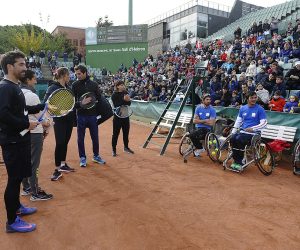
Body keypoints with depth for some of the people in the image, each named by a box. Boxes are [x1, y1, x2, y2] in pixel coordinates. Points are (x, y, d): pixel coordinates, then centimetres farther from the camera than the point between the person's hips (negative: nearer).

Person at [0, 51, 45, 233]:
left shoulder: (15, 87, 13)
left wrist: (42, 106, 16)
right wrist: (26, 124, -21)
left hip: (20, 139, 10)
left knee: (18, 176, 20)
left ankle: (17, 207, 37)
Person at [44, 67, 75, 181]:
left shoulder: (68, 87, 10)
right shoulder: (53, 88, -11)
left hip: (69, 119, 7)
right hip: (59, 120, -6)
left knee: (65, 142, 14)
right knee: (59, 143, -5)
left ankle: (63, 165, 27)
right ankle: (57, 170, 5)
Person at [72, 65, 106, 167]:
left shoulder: (94, 84, 3)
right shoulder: (75, 85, -1)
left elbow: (99, 99, 8)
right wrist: (80, 103, -22)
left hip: (92, 115, 1)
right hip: (81, 115, -1)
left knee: (95, 137, 10)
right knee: (80, 138, 6)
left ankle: (96, 156, 27)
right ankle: (83, 158, 21)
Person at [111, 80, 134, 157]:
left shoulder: (125, 93, 5)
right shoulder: (114, 95, -9)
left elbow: (129, 103, 1)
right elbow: (116, 105, -19)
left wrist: (128, 100, -20)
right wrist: (124, 100, -29)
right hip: (117, 116, -5)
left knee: (126, 132, 14)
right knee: (115, 133, 0)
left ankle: (126, 147, 31)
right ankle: (114, 150, 9)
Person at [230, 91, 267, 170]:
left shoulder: (260, 109, -2)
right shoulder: (243, 108, 11)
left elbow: (264, 123, -6)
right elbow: (238, 121, 15)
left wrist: (252, 128, -19)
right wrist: (233, 132, 5)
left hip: (253, 133, -4)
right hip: (243, 131, 4)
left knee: (239, 139, -30)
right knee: (232, 139, -24)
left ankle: (239, 162, -12)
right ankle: (236, 160, -8)